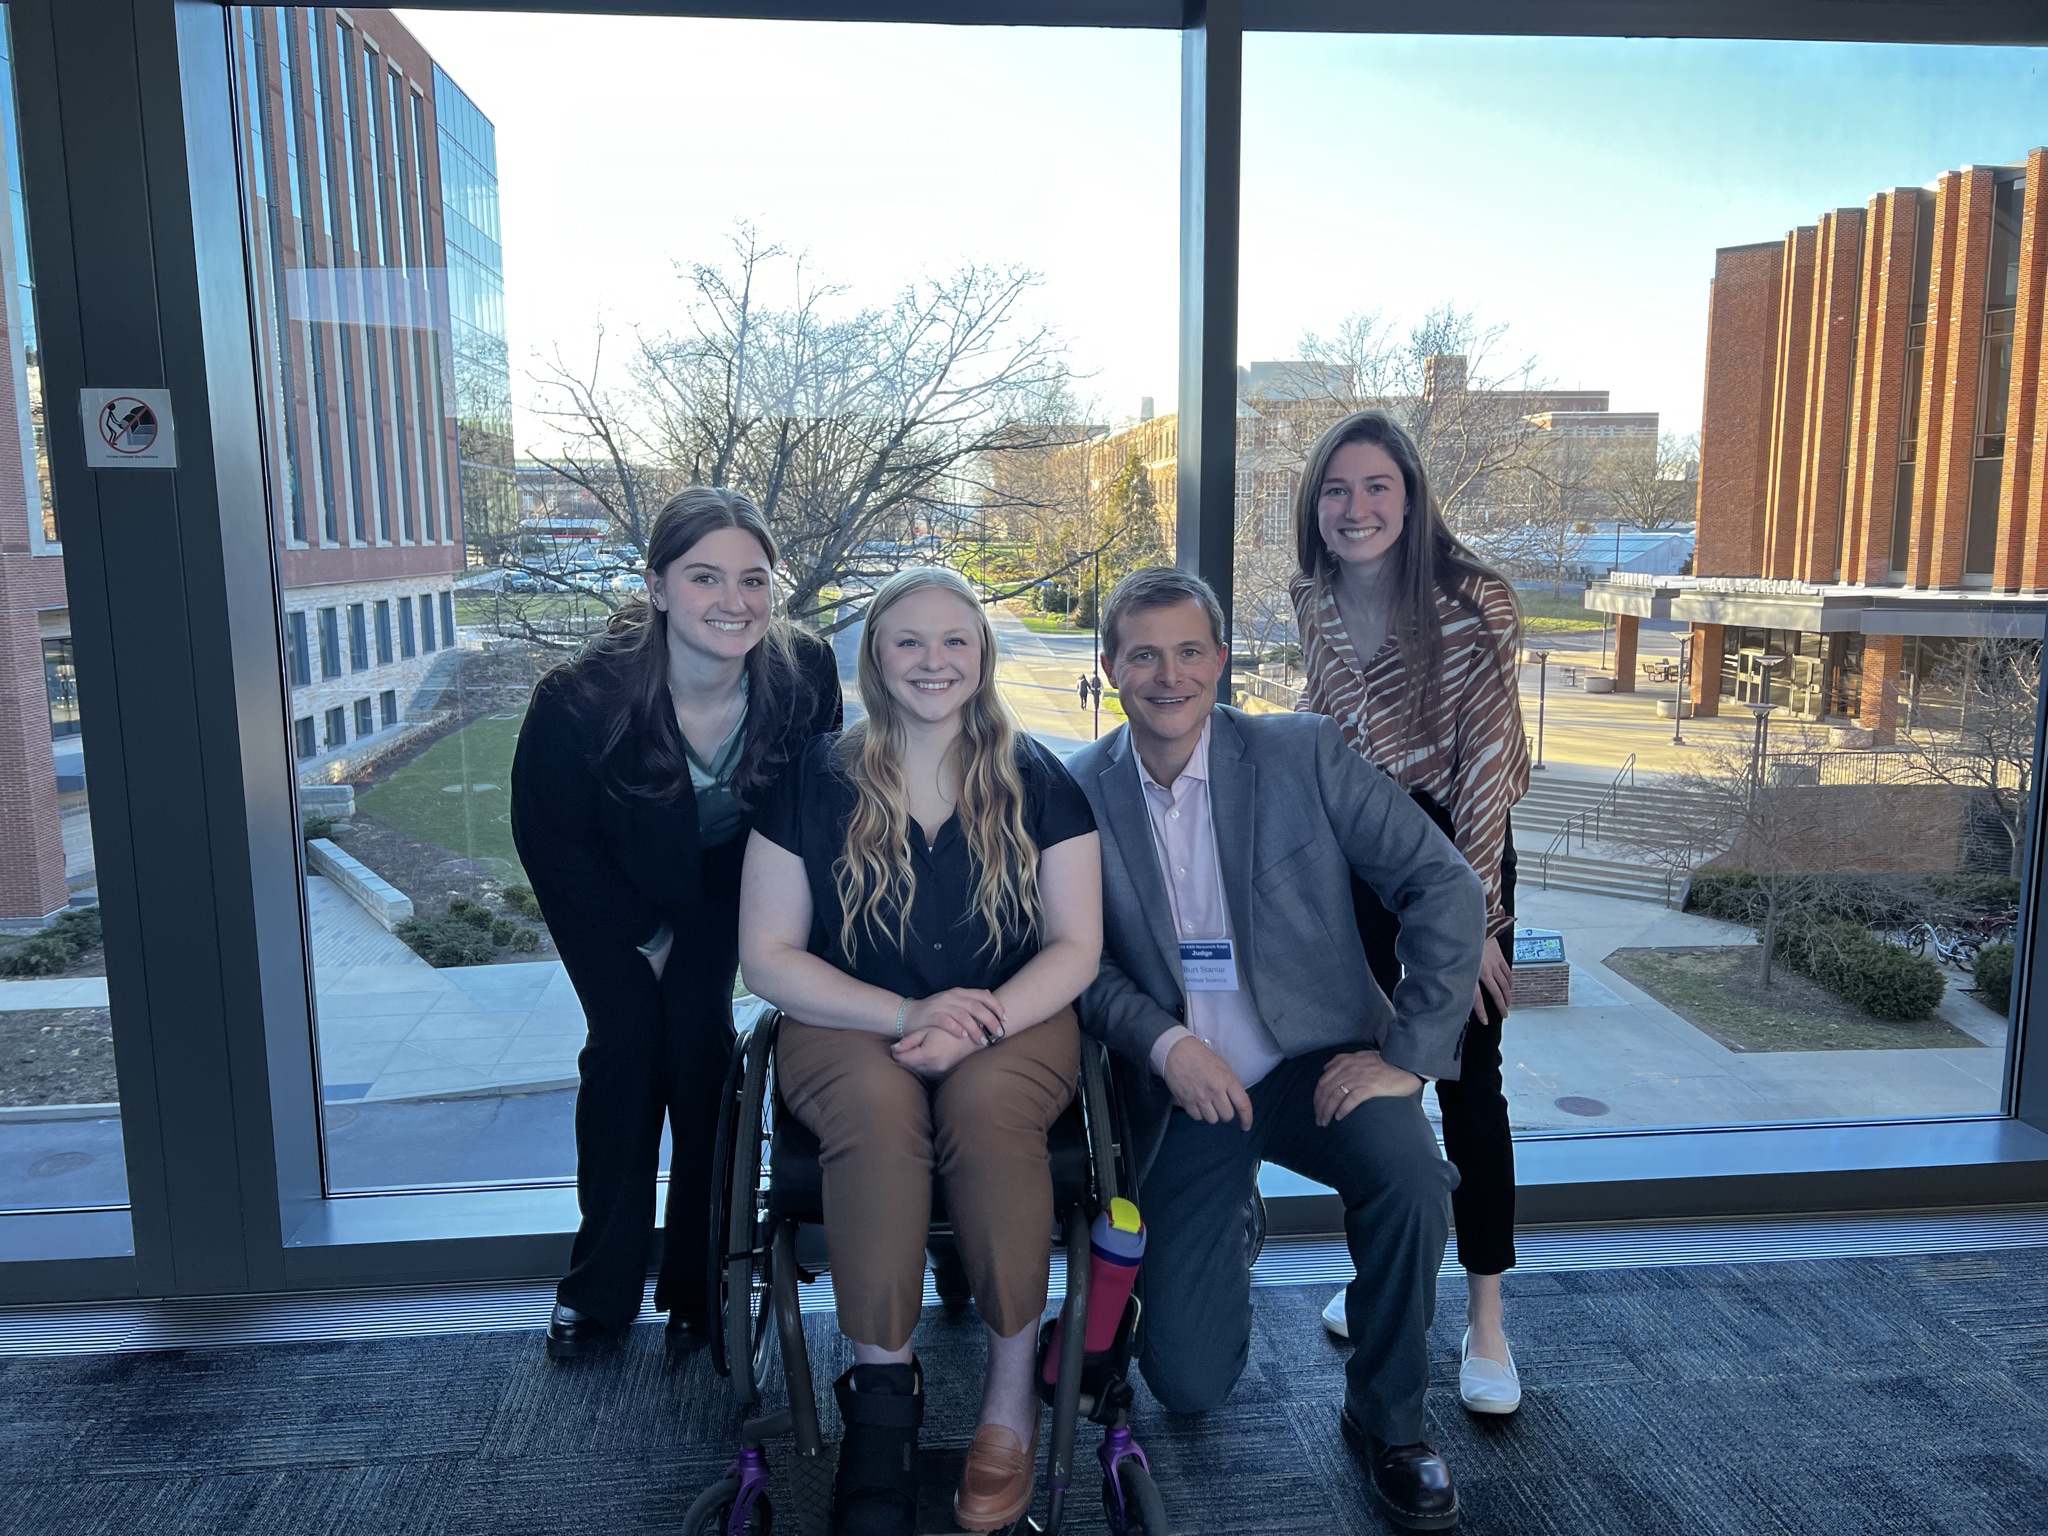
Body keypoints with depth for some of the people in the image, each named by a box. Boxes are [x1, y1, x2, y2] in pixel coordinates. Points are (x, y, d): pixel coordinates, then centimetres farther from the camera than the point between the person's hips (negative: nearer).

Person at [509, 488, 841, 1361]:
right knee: (626, 1042, -6)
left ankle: (698, 1286, 12)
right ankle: (600, 1289, 14)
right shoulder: (581, 697, -34)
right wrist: (645, 935, -8)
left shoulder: (804, 673, -28)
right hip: (606, 887, -1)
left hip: (721, 875, 2)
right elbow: (549, 839, -17)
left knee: (699, 1041, -5)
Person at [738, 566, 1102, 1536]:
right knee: (877, 1106, -34)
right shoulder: (816, 782, 2)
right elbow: (766, 956, 0)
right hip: (848, 1023, 0)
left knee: (986, 1105, -33)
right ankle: (882, 1389, -21)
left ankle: (1012, 1392, -16)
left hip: (1012, 1022, 0)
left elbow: (1076, 946, 2)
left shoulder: (1035, 781, 4)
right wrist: (908, 1012, -15)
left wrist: (977, 1021, -17)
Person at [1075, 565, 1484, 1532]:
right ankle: (1229, 1242, 35)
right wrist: (1164, 1043, -19)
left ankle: (1386, 1417, -4)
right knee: (1187, 1383, -1)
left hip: (1317, 1062, -1)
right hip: (1180, 1089, 1)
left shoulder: (1302, 754, -8)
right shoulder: (1079, 791, -4)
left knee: (1407, 1171, -33)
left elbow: (1443, 883, -9)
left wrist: (1408, 1052, -15)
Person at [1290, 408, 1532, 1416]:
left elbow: (1486, 765, -19)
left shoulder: (1475, 604, -19)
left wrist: (1474, 921, -19)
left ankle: (1486, 1319, 12)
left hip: (1456, 839, -4)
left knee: (1466, 1073, -1)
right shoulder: (1312, 599, -3)